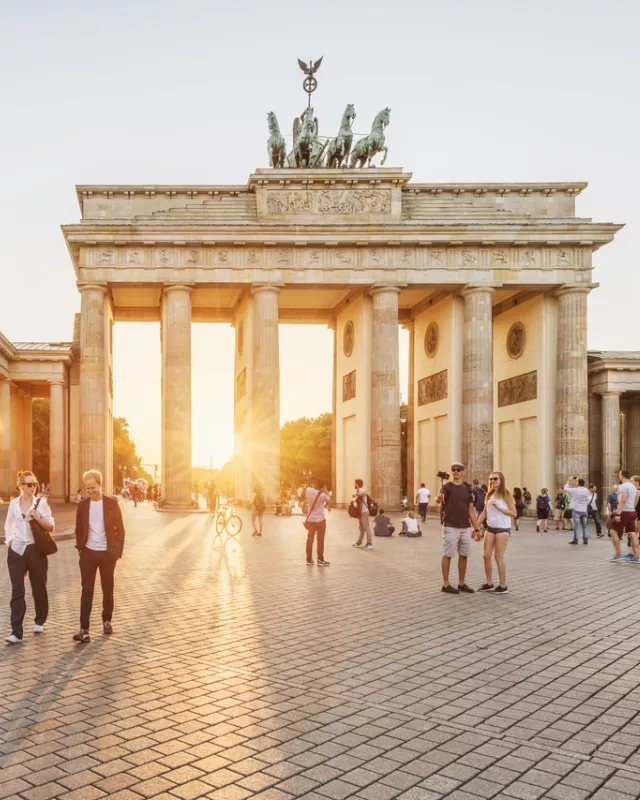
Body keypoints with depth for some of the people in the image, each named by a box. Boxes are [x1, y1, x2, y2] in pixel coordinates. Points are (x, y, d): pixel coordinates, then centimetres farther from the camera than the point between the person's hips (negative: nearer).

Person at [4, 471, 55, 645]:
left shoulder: (41, 503, -4)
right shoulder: (14, 503, 3)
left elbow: (51, 526, -5)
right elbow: (8, 524, 18)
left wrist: (37, 517, -19)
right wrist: (9, 540, 6)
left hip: (36, 550, -1)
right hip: (16, 551, 1)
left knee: (38, 588, 10)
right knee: (17, 591, -5)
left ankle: (39, 621, 32)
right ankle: (16, 632, -6)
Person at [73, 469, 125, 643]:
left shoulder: (111, 503, -5)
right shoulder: (83, 505, 2)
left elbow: (120, 529, -1)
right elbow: (78, 529, 11)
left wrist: (118, 551, -6)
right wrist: (80, 547, 1)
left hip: (107, 553, -1)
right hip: (88, 553, 1)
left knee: (107, 589, 10)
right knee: (87, 590, -3)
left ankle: (107, 620, 29)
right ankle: (84, 629, -6)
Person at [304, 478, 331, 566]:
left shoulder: (308, 491, -9)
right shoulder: (322, 494, -18)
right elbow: (329, 500, 2)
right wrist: (325, 490, 7)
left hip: (310, 519, 4)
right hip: (320, 519, -4)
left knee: (310, 539, 9)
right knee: (320, 540, 4)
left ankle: (309, 560, 13)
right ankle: (320, 560, 7)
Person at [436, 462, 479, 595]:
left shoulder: (467, 489, 10)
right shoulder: (447, 487, -7)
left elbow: (471, 510, 14)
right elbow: (438, 500, -28)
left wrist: (476, 528, 10)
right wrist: (439, 498, -53)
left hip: (465, 527, 6)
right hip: (450, 527, -6)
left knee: (464, 555, 11)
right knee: (448, 555, -1)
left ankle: (461, 583, 22)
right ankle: (445, 584, 6)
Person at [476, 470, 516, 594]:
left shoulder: (507, 494, -7)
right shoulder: (490, 495, 10)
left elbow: (514, 513, -11)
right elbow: (484, 513, 12)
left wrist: (499, 507, -19)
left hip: (503, 529, -6)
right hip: (490, 528, 6)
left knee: (498, 557, -3)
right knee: (486, 556, 6)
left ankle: (503, 586, 7)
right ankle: (489, 583, 19)